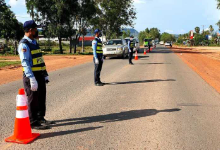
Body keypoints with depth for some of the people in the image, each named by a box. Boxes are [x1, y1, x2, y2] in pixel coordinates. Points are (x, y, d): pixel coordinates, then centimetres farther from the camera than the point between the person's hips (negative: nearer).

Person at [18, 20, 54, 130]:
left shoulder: (34, 42, 15)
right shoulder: (24, 44, -14)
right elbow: (25, 63, -21)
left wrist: (45, 75, 18)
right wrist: (32, 79, -27)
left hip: (40, 75, 9)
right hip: (32, 76, -9)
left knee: (42, 98, 17)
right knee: (33, 99, 0)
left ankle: (40, 118, 32)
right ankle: (33, 122, 12)